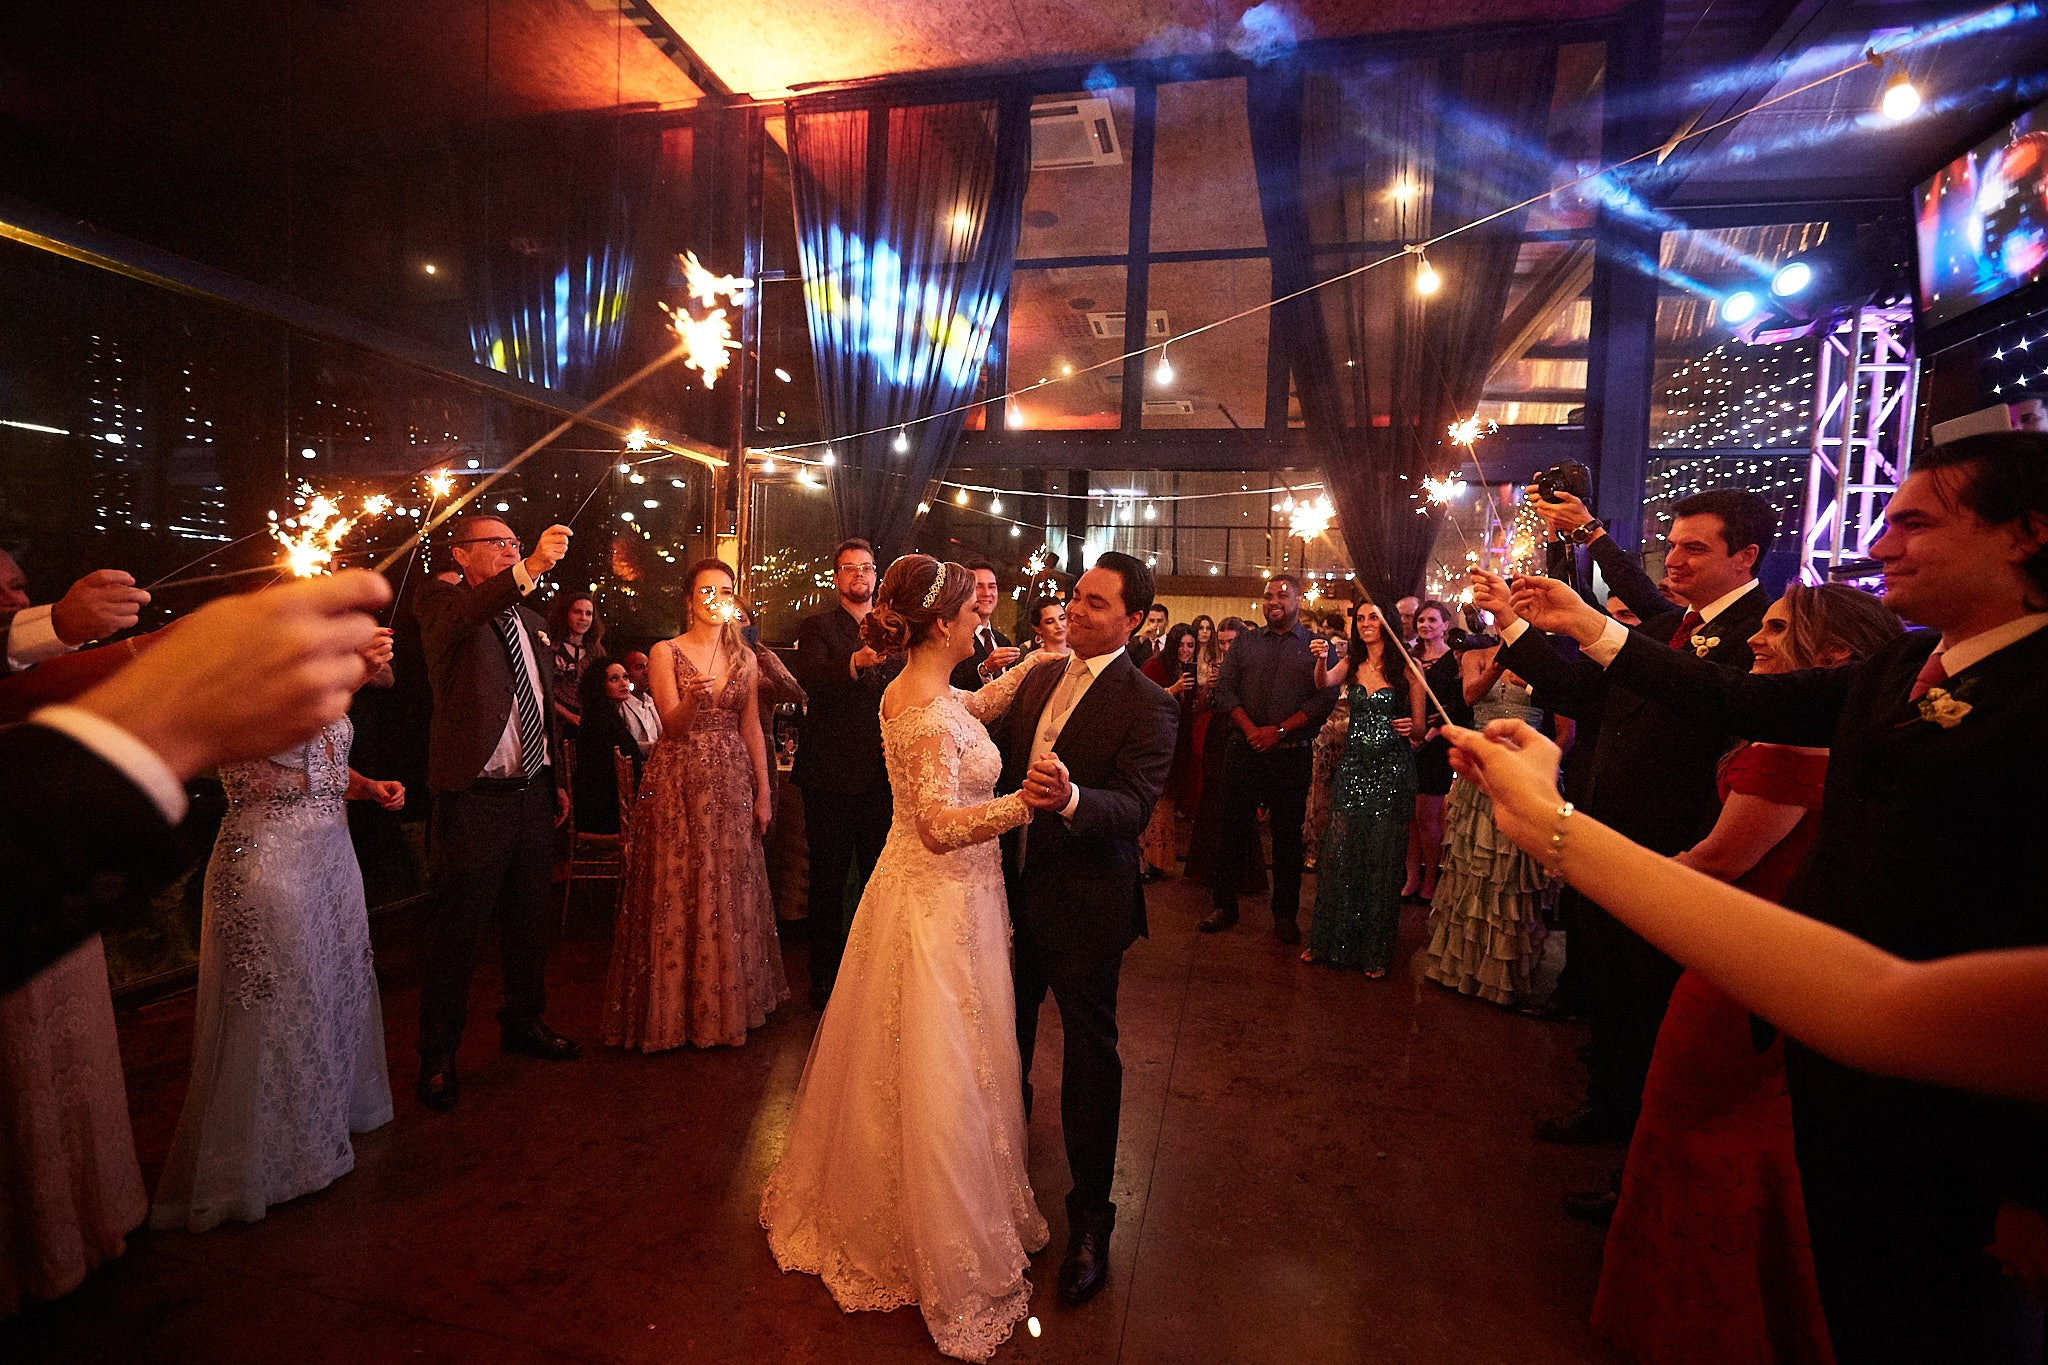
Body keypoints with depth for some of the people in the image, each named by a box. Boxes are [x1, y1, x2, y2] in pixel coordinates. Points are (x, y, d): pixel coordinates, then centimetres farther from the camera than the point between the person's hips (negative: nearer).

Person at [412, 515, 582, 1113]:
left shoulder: (525, 617, 15)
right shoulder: (439, 599, -4)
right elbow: (459, 615, -31)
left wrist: (559, 779, 19)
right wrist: (530, 570, -45)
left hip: (532, 793, 7)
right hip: (474, 795, -7)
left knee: (529, 919, 18)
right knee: (455, 932, 4)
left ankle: (522, 1023, 36)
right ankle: (438, 1057, 20)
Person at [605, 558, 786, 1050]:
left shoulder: (744, 657, 9)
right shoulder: (665, 652, -1)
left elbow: (752, 729, 9)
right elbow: (674, 725, -10)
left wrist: (763, 793, 5)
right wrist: (692, 698, -32)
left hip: (732, 783, 3)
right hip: (678, 783, -3)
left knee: (731, 890, 9)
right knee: (677, 890, 2)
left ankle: (730, 1001, 25)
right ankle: (676, 1008, 17)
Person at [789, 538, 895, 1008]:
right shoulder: (817, 626, 0)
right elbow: (809, 678, -19)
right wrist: (856, 662, -37)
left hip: (883, 775, 4)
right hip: (831, 775, -3)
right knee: (827, 883, 7)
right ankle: (824, 978, 22)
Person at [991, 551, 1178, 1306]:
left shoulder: (1148, 705, -16)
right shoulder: (1040, 679, 5)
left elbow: (1133, 806, -27)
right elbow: (998, 758, 10)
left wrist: (1070, 798, -45)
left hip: (1085, 905, -7)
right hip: (1016, 888, 7)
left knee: (1089, 1050, 9)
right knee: (1010, 1028, 26)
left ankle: (1090, 1216, 30)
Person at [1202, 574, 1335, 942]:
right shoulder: (1245, 642, 12)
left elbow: (1325, 699, -6)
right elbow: (1224, 689, 3)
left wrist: (1280, 730, -14)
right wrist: (1250, 729, -11)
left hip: (1292, 755, -1)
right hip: (1244, 750, 2)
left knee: (1288, 835, 7)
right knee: (1234, 829, 6)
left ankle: (1285, 914, 20)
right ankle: (1224, 905, 19)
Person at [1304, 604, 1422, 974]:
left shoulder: (1407, 667, 0)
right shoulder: (1351, 664, 8)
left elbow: (1419, 728, 3)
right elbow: (1324, 682, -14)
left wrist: (1412, 728, -19)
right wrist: (1322, 660, -33)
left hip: (1392, 771, -3)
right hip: (1352, 767, 3)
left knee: (1382, 860, 3)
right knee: (1338, 855, 4)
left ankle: (1376, 951, 18)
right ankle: (1329, 942, 19)